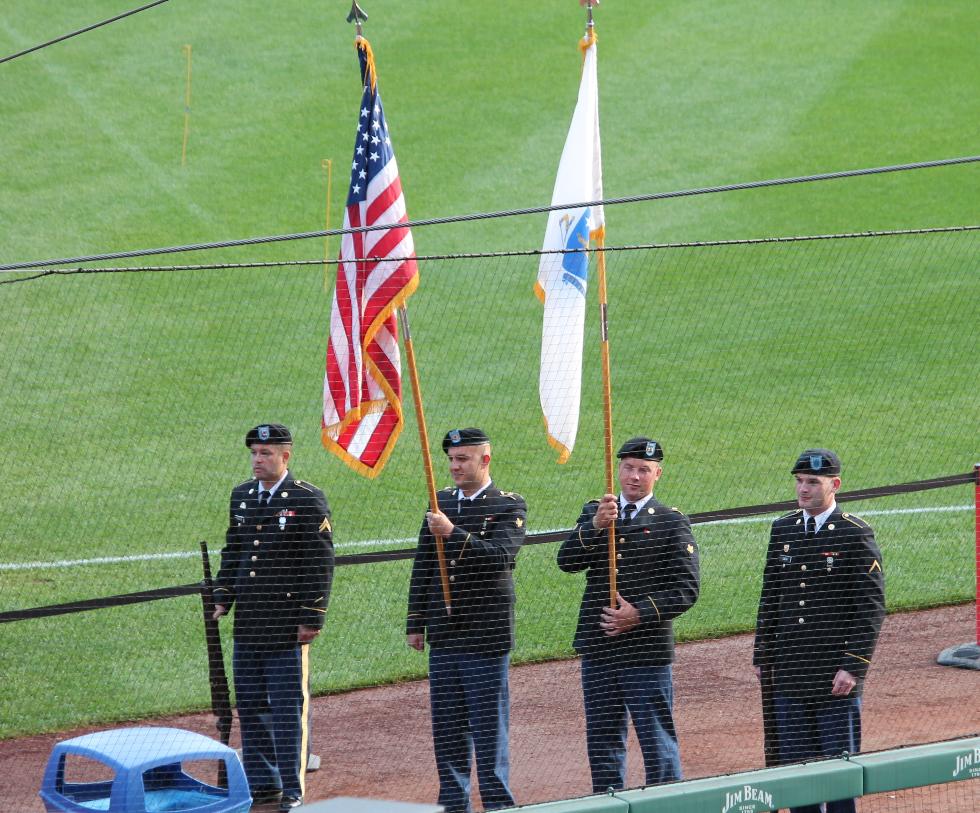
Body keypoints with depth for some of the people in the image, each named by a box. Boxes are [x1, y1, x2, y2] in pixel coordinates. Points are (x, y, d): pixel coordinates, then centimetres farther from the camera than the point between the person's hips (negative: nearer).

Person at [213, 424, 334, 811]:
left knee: (288, 707, -2)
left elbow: (320, 564, -8)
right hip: (247, 626, 6)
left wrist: (311, 619, -12)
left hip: (287, 626, -6)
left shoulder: (308, 500, -7)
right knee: (251, 707, 10)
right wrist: (222, 600, 11)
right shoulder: (242, 496, 12)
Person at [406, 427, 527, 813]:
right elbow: (423, 566, 15)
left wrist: (453, 533, -28)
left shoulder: (509, 506, -4)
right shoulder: (440, 502, 12)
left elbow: (500, 556, -20)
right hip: (443, 636, 5)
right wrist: (415, 623, 12)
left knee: (489, 726, -2)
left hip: (486, 637, -5)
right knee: (447, 726, 8)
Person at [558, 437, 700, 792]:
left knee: (658, 744, -2)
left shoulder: (672, 522, 2)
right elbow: (567, 561, -4)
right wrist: (595, 526, -20)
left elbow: (686, 589, -5)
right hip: (597, 649, 4)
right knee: (603, 743, 10)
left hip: (648, 653, -4)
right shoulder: (593, 513, 12)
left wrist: (640, 614, -17)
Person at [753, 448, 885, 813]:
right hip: (789, 672, 5)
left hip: (836, 675, -5)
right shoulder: (783, 530, 10)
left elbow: (871, 608, -9)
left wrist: (854, 666, -16)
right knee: (794, 763, 8)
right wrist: (762, 657, 11)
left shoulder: (856, 534, -6)